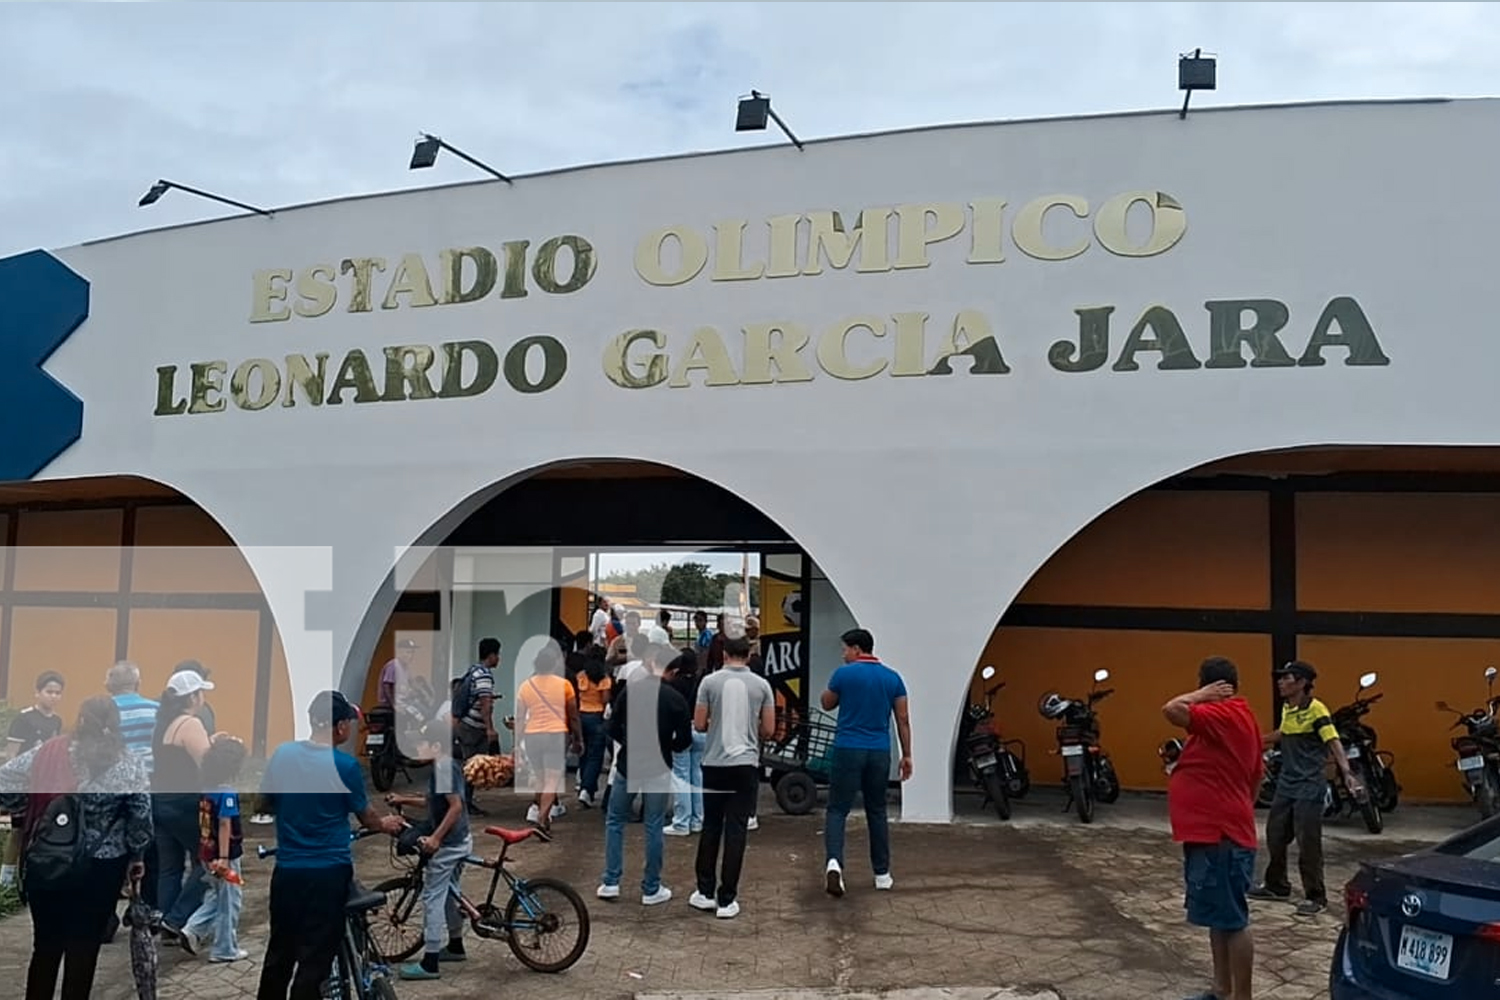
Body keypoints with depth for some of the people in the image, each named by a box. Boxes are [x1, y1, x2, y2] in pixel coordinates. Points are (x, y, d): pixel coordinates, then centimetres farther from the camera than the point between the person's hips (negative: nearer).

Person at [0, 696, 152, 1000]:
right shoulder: (129, 764, -7)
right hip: (100, 870, -2)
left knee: (45, 946, 15)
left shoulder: (50, 752, -3)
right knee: (84, 950, 9)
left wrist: (32, 808, 10)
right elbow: (142, 817, -7)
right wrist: (135, 856, 8)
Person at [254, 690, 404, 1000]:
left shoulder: (282, 754, -1)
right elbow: (366, 816, 1)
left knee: (280, 951, 20)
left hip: (287, 869, 5)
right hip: (329, 872, -5)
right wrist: (386, 824, 22)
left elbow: (264, 805, 13)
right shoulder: (345, 765, -12)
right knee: (315, 957, 2)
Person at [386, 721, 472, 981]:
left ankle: (430, 963, -3)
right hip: (459, 841, 10)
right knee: (449, 893, 21)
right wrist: (403, 800, 16)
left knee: (432, 897, -5)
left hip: (448, 844, -10)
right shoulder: (449, 766, 11)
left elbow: (456, 806, -25)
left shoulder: (442, 769, -19)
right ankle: (455, 946, 35)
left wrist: (435, 837, -25)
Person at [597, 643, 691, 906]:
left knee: (615, 821, 15)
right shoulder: (675, 699, -6)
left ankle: (610, 883, 14)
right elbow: (685, 740, -5)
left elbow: (612, 727, -4)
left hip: (628, 764, 1)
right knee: (654, 827, 7)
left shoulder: (630, 691, -5)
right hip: (658, 769, -1)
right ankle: (651, 890, 13)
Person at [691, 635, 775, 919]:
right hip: (746, 765, 0)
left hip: (715, 764, 1)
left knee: (710, 828, 13)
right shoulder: (761, 685, -1)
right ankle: (727, 900, 4)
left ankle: (705, 892, 19)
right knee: (736, 831, 2)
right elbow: (768, 730, 1)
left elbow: (699, 724, -1)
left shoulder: (710, 681, -3)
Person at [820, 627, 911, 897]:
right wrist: (907, 755, 10)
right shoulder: (893, 678, 5)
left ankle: (834, 861, -23)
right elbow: (903, 719, 5)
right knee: (877, 812, 15)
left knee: (837, 810, 0)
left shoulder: (844, 674, -5)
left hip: (848, 750, -3)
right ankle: (882, 874, 20)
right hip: (879, 753, 3)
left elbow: (827, 704, 10)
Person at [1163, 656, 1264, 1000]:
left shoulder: (1225, 715, -17)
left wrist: (1202, 696, -14)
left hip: (1220, 836, -11)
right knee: (1219, 918, 17)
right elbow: (1255, 777, 22)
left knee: (1232, 921, -3)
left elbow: (1173, 709, -31)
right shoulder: (1236, 716, 14)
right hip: (1215, 833, 11)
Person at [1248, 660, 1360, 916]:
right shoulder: (1286, 708, 8)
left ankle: (1315, 897, 9)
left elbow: (1334, 743, -23)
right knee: (1275, 836, 15)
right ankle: (1276, 885, 31)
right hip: (1286, 784, 8)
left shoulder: (1316, 710, -16)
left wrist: (1347, 773, -36)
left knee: (1308, 843, -4)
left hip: (1308, 787, -8)